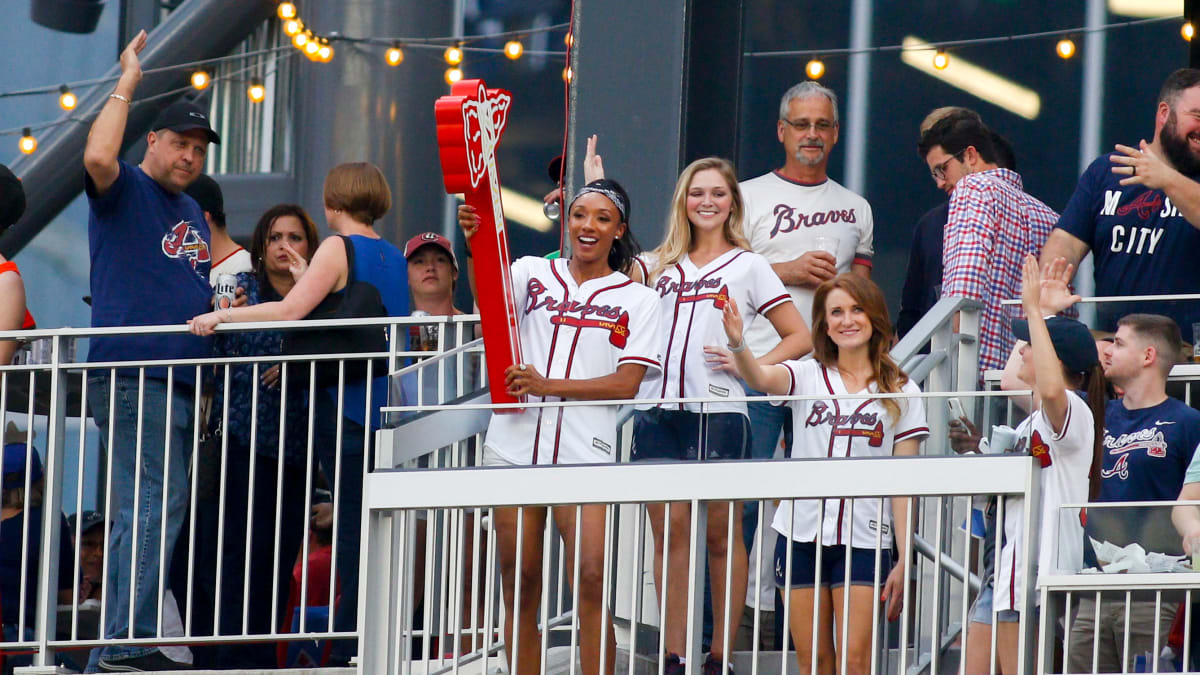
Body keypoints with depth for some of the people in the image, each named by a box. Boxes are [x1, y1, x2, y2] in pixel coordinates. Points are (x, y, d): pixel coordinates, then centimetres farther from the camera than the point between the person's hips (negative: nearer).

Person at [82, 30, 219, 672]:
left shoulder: (192, 212, 24)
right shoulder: (125, 191, 0)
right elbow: (98, 157, -23)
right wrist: (127, 83, -15)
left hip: (179, 377, 9)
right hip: (129, 372, -9)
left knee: (143, 510, 8)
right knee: (156, 501, -17)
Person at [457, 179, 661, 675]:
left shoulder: (637, 300, 9)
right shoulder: (533, 274, 11)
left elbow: (626, 384, -1)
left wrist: (548, 385, -13)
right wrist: (474, 247, -30)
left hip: (584, 451, -2)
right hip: (515, 444, 2)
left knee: (591, 579, -13)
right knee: (519, 584, 5)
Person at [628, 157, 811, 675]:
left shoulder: (747, 266, 9)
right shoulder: (660, 263, 19)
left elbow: (800, 337, 8)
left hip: (717, 412, -3)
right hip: (658, 411, 3)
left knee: (721, 533, 0)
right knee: (669, 532, 1)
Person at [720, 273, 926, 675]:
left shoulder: (900, 393, 5)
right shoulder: (807, 377, 8)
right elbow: (761, 378, -15)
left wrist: (903, 560, -3)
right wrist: (738, 345, -37)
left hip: (863, 540, -2)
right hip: (801, 536, 2)